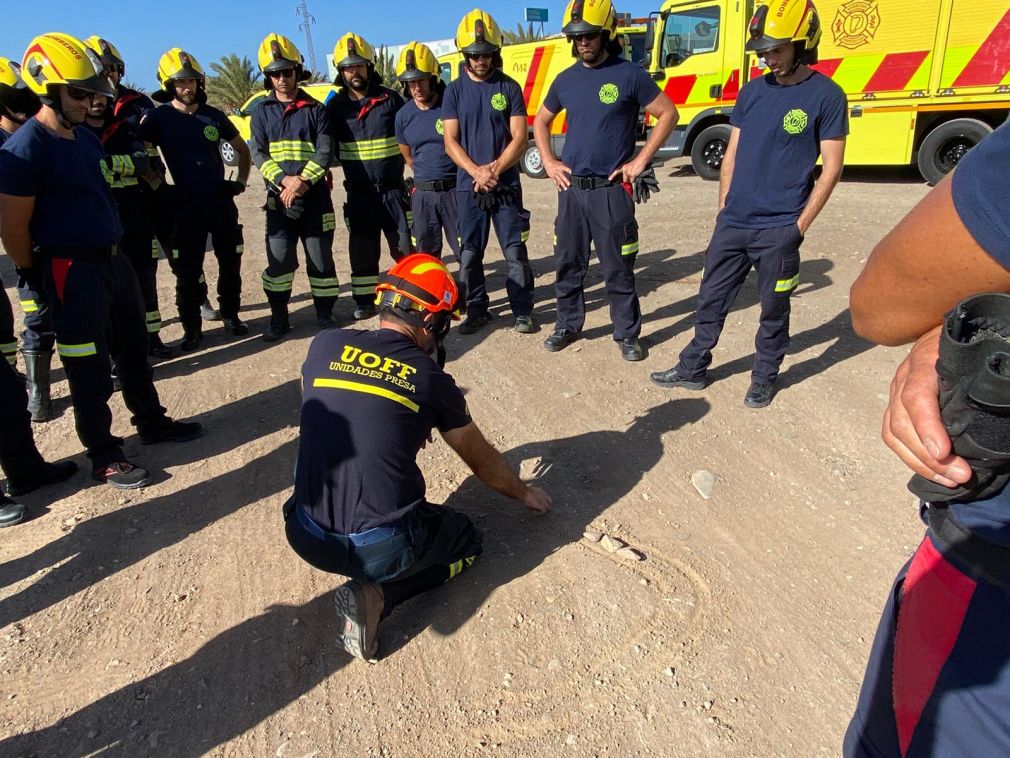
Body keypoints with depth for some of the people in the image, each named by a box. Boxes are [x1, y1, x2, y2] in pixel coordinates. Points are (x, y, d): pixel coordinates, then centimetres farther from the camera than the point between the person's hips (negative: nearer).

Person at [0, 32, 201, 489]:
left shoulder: (86, 138, 11)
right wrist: (38, 278, -5)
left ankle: (152, 424, 34)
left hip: (112, 259, 8)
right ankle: (103, 456, 15)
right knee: (91, 369, 2)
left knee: (134, 349, 18)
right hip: (72, 270, -8)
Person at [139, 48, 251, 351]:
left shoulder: (213, 116, 8)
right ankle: (192, 328, 10)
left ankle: (231, 315, 26)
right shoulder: (159, 118, -2)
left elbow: (242, 148, 19)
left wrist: (241, 180, 9)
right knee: (188, 272, -1)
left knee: (231, 263, 9)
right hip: (187, 206, -3)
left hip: (222, 202, 3)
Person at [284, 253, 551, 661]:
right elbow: (483, 462, 11)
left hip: (306, 538, 5)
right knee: (467, 539, 24)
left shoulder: (324, 345, 1)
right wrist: (525, 493, 30)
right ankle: (377, 595, 1)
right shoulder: (431, 379, -4)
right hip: (381, 548, -5)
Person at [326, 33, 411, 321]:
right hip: (358, 191, 2)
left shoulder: (390, 99, 1)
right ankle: (364, 301, 18)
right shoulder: (335, 106, 5)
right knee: (362, 250, 7)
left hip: (392, 187, -1)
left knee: (404, 245, 3)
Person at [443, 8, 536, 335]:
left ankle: (523, 311, 10)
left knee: (515, 251, -1)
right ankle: (477, 312, 17)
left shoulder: (510, 88, 4)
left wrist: (494, 170, -15)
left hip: (506, 185, -1)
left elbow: (519, 139, -2)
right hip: (468, 186, 1)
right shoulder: (454, 90, 6)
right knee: (469, 254, 4)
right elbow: (451, 142, 0)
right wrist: (476, 172, -15)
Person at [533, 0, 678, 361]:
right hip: (571, 189, 5)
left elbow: (668, 114, -1)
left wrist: (640, 161, -6)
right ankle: (568, 325, 26)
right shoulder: (566, 79, 9)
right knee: (567, 264, 11)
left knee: (618, 270, 2)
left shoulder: (629, 75, -4)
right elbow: (541, 121, 23)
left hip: (611, 190, -4)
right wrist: (549, 162, 10)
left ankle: (627, 335, 15)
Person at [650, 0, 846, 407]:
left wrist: (800, 224, -8)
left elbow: (831, 168, -4)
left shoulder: (826, 95, -5)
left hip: (778, 229, -4)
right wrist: (723, 207, 9)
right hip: (733, 222, 5)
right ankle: (692, 369, 23)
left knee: (773, 308, 7)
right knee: (711, 299, 10)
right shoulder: (753, 90, 9)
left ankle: (765, 378, 24)